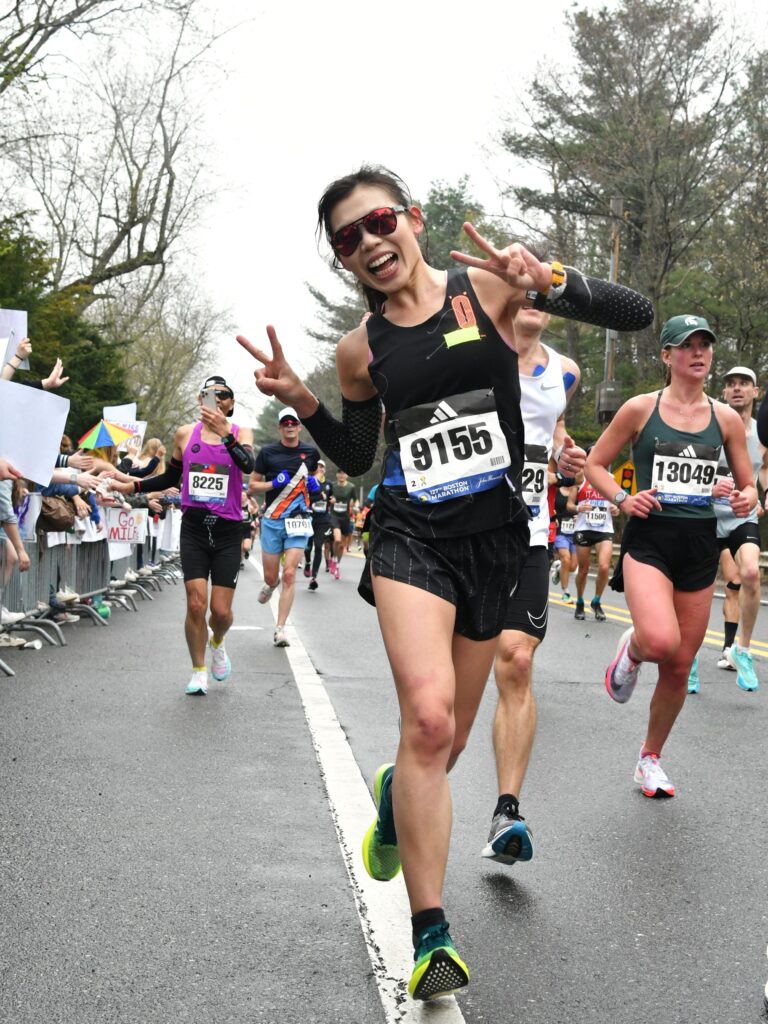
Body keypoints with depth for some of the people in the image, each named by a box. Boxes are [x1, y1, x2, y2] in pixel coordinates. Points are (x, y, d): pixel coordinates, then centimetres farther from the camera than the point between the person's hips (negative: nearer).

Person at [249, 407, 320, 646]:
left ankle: (280, 629, -6)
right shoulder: (267, 452, 1)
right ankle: (270, 586, 46)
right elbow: (252, 486, 5)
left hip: (298, 520, 0)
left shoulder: (311, 452, 6)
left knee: (289, 575, -11)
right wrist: (274, 483, -12)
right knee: (271, 576, 6)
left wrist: (314, 485, 2)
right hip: (272, 520, 0)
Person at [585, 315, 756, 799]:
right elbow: (595, 464, 6)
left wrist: (746, 499, -9)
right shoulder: (641, 409, -2)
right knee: (661, 641, -30)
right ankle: (632, 649, 9)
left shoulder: (726, 418, 6)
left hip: (700, 545, 4)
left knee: (679, 668, 9)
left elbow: (748, 484, 15)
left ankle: (651, 758, 30)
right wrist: (623, 500, -11)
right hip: (649, 539, -3)